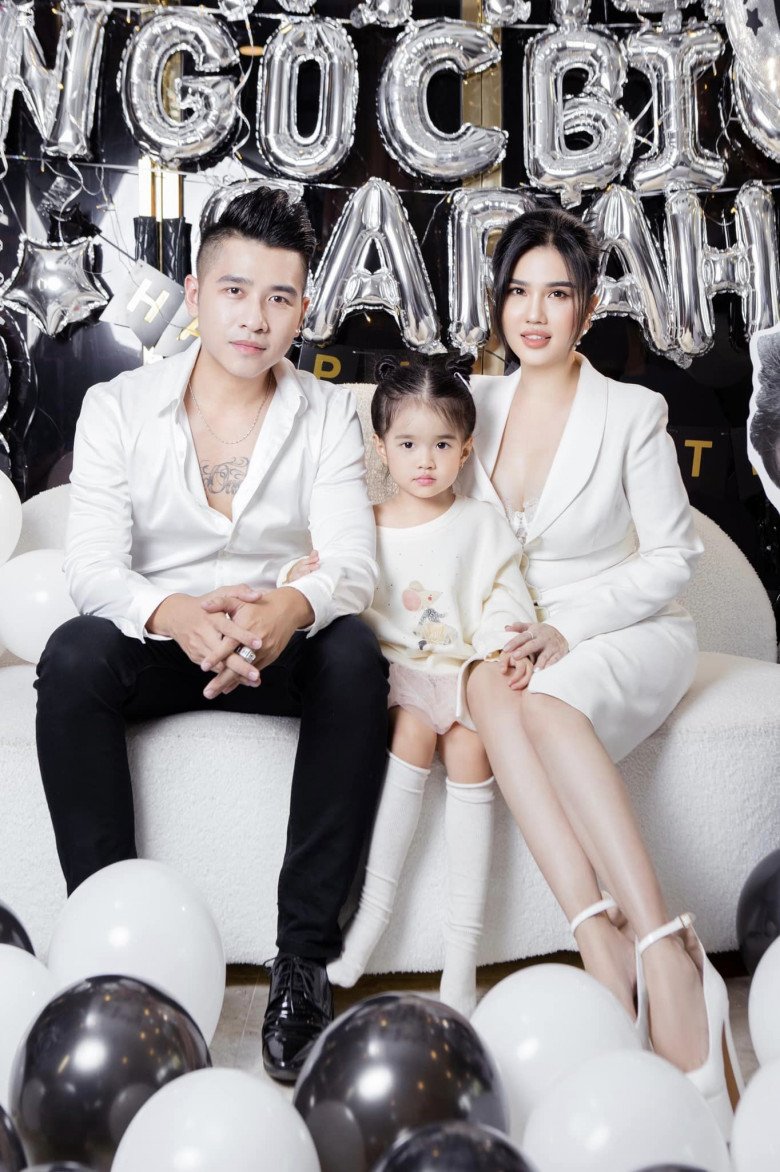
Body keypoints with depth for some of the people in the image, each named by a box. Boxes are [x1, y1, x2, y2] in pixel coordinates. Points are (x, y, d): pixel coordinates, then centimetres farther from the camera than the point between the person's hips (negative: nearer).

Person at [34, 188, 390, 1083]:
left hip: (276, 646, 1)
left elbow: (352, 563, -12)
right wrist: (174, 613, -37)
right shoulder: (117, 407, -2)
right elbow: (91, 563, -13)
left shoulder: (327, 416, 1)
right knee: (73, 655, -32)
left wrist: (292, 607, -38)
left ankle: (304, 956, -26)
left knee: (355, 653, -31)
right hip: (153, 641, 0)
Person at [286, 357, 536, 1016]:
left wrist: (504, 640, -19)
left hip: (463, 669, 0)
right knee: (415, 726, -31)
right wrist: (309, 584, -12)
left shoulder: (481, 525, 9)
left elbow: (504, 597, 1)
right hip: (394, 670, 0)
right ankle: (376, 905, -20)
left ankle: (463, 955, -22)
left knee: (469, 746, -27)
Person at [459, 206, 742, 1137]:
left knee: (547, 702, -37)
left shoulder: (632, 414, -3)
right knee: (492, 693, -34)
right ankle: (605, 949, -39)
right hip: (516, 638, 3)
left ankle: (663, 958, -37)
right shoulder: (477, 404, 8)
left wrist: (569, 627, -16)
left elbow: (671, 558, -2)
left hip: (628, 634, -3)